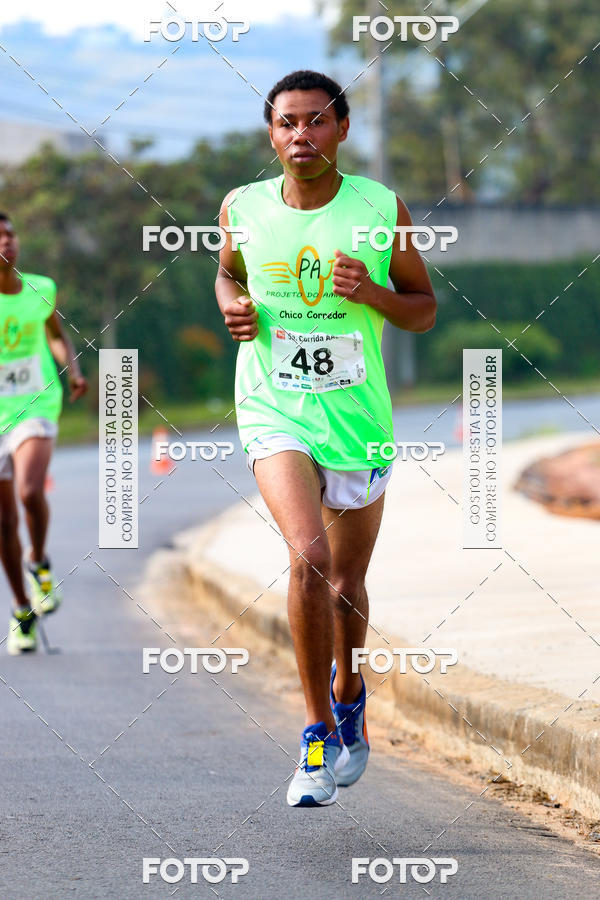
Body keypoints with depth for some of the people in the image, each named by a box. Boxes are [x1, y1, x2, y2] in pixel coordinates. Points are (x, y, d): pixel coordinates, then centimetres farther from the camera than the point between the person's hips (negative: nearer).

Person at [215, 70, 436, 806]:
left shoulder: (381, 209, -5)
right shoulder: (242, 208, -3)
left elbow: (424, 310, 4)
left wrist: (373, 294, -17)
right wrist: (232, 306, -5)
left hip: (358, 417, 1)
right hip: (274, 411, -1)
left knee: (347, 585, 14)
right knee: (308, 556, -24)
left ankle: (348, 691, 47)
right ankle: (319, 738, -14)